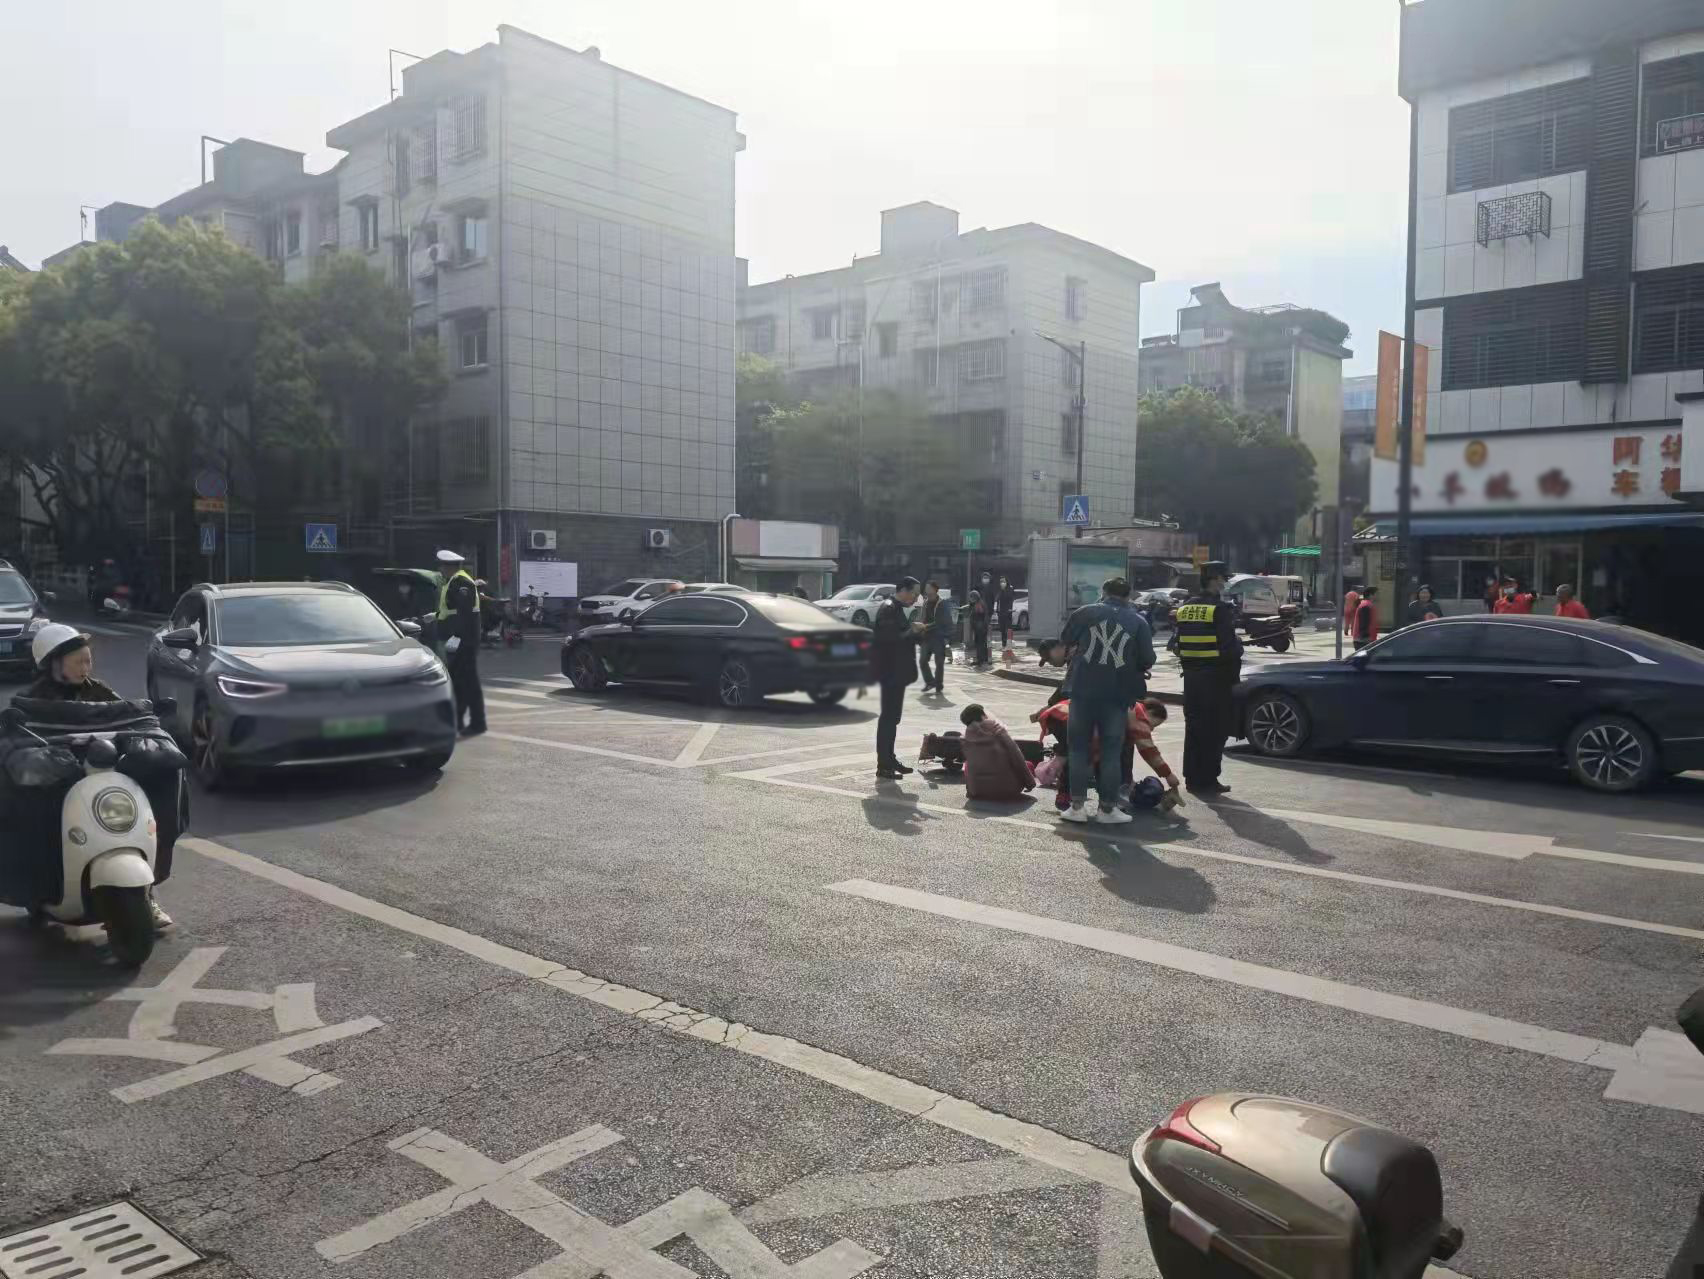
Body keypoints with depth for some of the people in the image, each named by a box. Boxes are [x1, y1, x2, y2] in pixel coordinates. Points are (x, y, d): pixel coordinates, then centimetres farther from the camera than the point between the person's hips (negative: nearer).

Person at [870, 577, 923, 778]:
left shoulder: (895, 608, 16)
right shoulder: (889, 608, -16)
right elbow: (893, 638, -25)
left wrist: (914, 630, 6)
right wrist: (913, 630, -13)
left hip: (896, 672, 10)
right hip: (890, 671, -10)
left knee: (892, 717, 15)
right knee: (888, 717, -6)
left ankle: (889, 759, 23)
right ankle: (883, 765, -2)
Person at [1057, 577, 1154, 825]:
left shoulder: (1085, 613, 1)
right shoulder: (1138, 621, 1)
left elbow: (1065, 641, 9)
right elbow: (1148, 661, -2)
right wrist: (1135, 669, 19)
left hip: (1083, 692, 0)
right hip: (1117, 695, 0)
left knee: (1079, 748, 10)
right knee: (1111, 752, 8)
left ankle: (1077, 806, 9)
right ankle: (1108, 808, 11)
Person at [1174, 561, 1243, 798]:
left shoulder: (1184, 608, 8)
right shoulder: (1221, 610, -13)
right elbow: (1229, 647, -16)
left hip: (1191, 677, 7)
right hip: (1215, 678, -7)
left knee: (1193, 728, 12)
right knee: (1215, 731, 0)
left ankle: (1192, 778, 16)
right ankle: (1208, 780, 1)